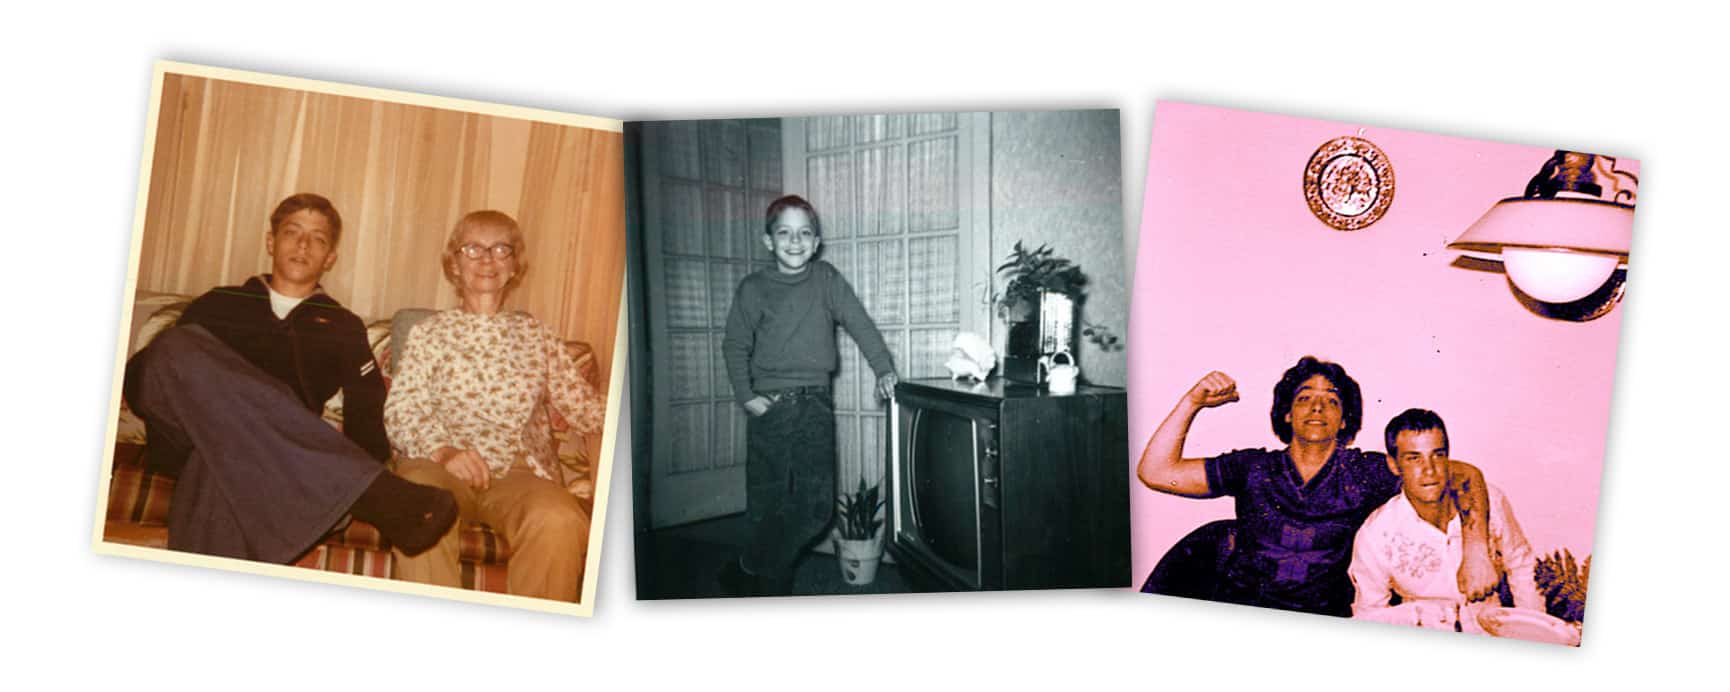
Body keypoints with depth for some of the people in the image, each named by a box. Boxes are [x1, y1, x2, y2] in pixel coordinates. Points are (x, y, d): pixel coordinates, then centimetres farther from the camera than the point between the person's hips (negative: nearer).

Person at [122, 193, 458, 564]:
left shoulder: (343, 328, 23)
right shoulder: (217, 306, 24)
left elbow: (367, 422, 12)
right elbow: (136, 375, 15)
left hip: (272, 453, -1)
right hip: (187, 435, 1)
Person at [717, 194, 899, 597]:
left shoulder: (826, 280, 6)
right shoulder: (754, 288, 1)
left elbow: (859, 323, 2)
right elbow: (735, 345, 4)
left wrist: (883, 368, -8)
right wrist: (745, 395, -6)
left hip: (815, 403, 2)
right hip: (769, 406, -2)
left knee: (814, 506, -5)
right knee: (768, 505, -1)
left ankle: (746, 570, 11)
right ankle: (771, 590, 16)